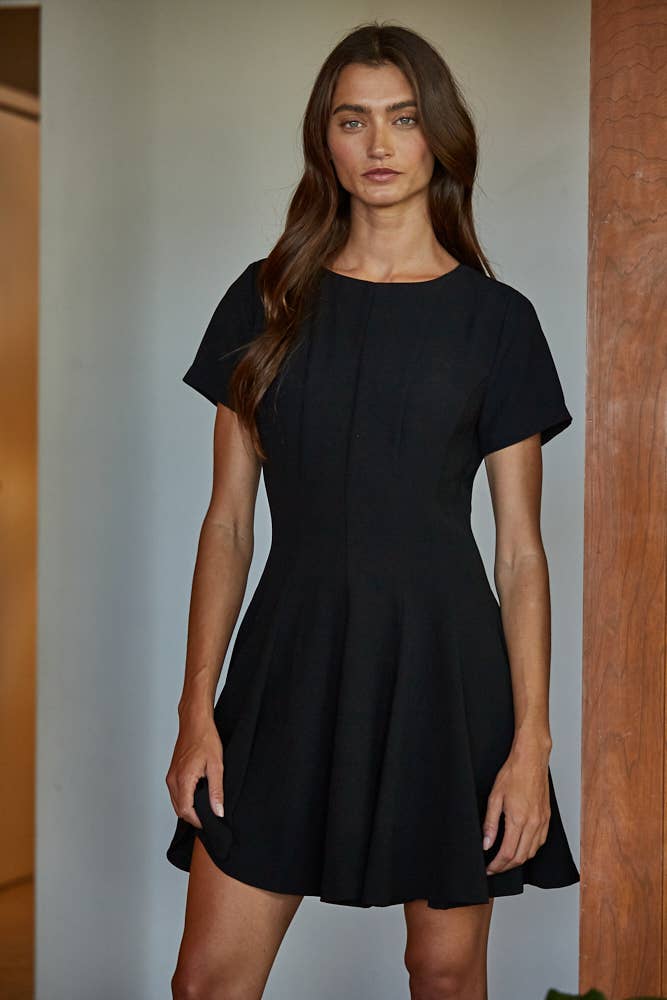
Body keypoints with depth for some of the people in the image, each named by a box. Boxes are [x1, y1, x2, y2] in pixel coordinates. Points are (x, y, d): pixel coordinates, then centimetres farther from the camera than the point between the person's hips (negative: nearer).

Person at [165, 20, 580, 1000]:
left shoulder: (495, 318, 2)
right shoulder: (267, 301, 6)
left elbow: (521, 549, 1)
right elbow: (229, 520, 6)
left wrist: (532, 738, -6)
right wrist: (197, 710, 0)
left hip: (444, 662, -1)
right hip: (293, 661, 1)